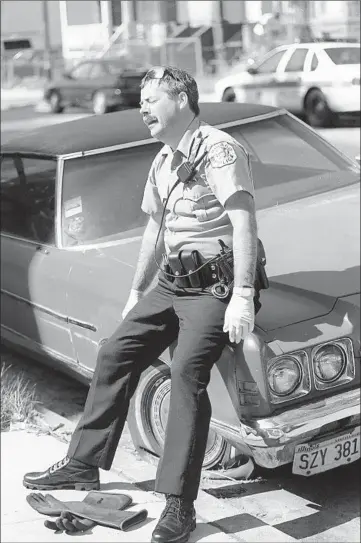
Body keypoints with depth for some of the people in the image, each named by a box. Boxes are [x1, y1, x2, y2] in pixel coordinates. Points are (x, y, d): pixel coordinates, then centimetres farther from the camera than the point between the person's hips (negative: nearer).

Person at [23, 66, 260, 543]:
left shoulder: (218, 149, -12)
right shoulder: (163, 162, 15)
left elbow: (244, 224, -21)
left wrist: (241, 297, -28)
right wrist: (137, 292, 28)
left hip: (216, 284, -9)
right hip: (172, 281, 9)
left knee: (187, 370, -25)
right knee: (115, 355, 6)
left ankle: (180, 503, -21)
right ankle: (82, 467, 19)